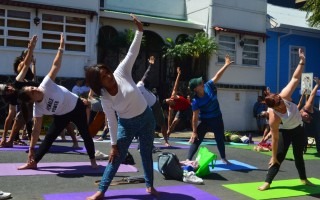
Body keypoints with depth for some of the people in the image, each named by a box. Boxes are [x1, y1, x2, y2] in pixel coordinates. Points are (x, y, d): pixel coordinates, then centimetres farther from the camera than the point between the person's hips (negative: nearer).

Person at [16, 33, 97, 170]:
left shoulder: (46, 85, -29)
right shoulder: (38, 109, -20)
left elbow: (56, 66, -27)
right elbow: (36, 129, -16)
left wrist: (61, 47, -31)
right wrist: (31, 149, -17)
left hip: (76, 106, -2)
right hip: (62, 115, 2)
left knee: (85, 134, 4)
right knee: (49, 137, 0)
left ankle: (93, 161, 19)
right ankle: (32, 162, 13)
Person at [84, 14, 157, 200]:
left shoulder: (121, 73, -17)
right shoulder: (105, 98, -16)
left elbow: (133, 52, -20)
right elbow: (112, 122, -11)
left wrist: (139, 30, -28)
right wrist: (114, 144, -9)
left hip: (146, 117, 1)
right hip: (127, 124, -1)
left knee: (147, 153, 13)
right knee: (117, 157, 0)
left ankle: (149, 185, 30)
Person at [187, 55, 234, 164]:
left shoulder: (208, 86, -16)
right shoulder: (196, 101, -26)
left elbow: (217, 76, -11)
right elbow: (195, 117, -23)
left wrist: (226, 65, -14)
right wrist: (194, 132, -21)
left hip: (217, 118, 5)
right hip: (205, 121, -5)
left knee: (220, 139, 18)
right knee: (196, 140, -7)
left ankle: (223, 158, 36)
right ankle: (188, 159, -3)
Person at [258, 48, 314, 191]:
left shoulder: (284, 96, -28)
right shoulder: (274, 118, -37)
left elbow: (295, 79, -22)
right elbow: (275, 138, -31)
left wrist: (302, 61, -30)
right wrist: (273, 157, -25)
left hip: (298, 129, 5)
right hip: (285, 132, -5)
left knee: (298, 155, 21)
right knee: (279, 157, -7)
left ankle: (303, 179, 40)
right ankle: (267, 182, 1)